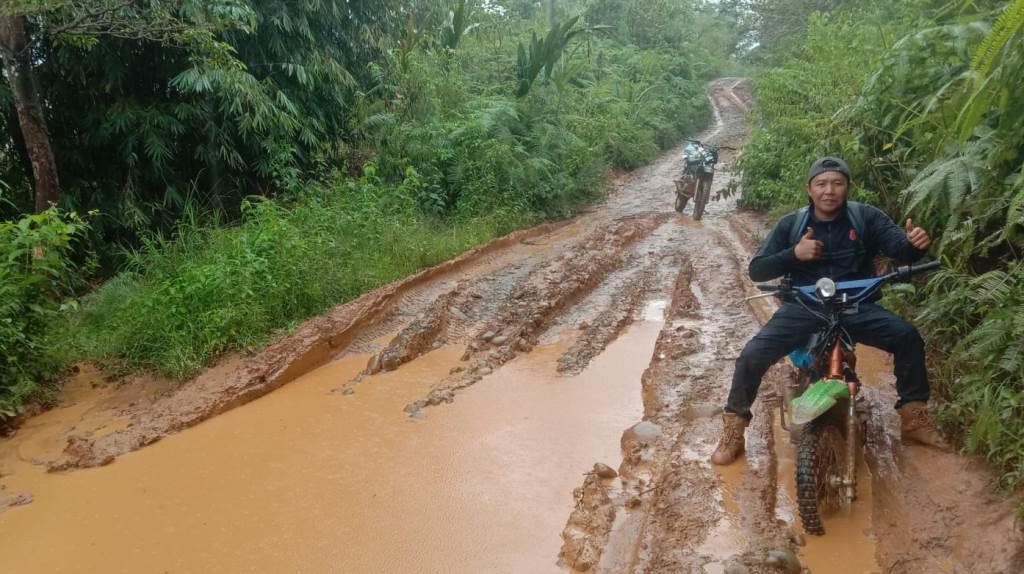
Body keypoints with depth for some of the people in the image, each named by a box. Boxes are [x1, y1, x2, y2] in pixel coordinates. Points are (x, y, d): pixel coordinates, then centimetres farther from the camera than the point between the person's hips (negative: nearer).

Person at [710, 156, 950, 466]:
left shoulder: (866, 217, 2)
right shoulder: (791, 225, 2)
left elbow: (900, 247, -10)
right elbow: (756, 270, -2)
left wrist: (914, 243, -35)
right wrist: (794, 254, -19)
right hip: (803, 309, -1)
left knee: (908, 337, -17)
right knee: (752, 355, -19)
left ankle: (914, 418, 3)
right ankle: (733, 429, -2)